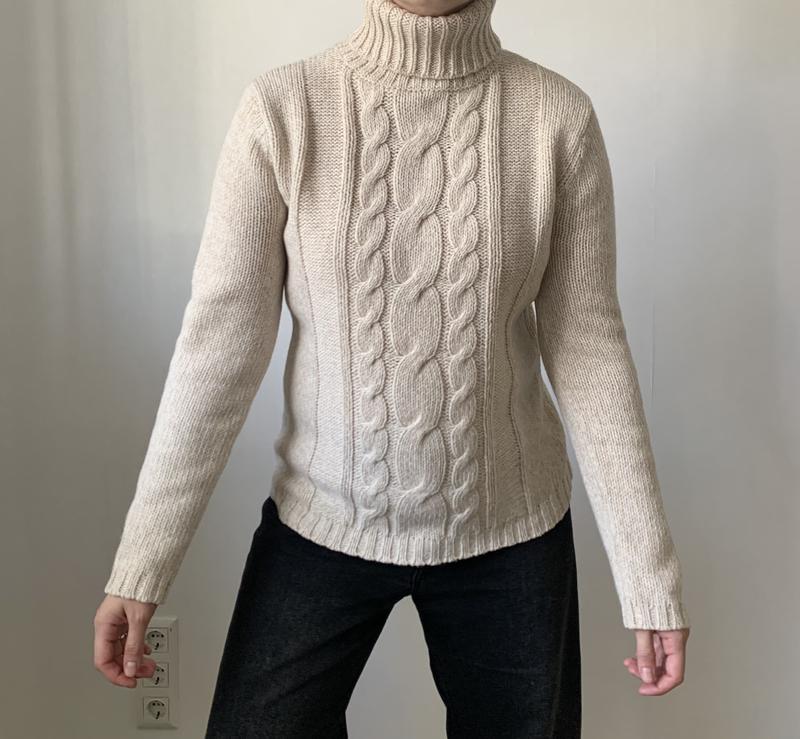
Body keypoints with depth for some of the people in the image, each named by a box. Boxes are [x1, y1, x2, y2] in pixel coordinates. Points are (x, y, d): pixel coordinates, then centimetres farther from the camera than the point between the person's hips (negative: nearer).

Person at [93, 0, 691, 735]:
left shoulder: (558, 117, -10)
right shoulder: (281, 109, -11)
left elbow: (588, 347, -6)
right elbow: (219, 340, -9)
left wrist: (650, 573, -4)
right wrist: (140, 564, -9)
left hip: (509, 531, 1)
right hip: (319, 523, 0)